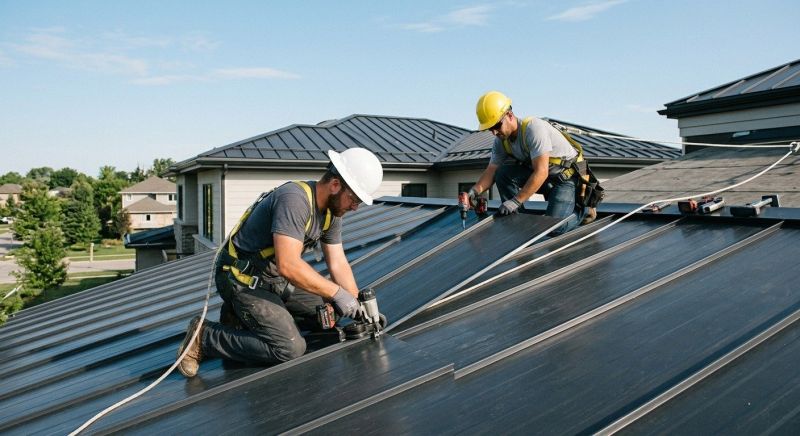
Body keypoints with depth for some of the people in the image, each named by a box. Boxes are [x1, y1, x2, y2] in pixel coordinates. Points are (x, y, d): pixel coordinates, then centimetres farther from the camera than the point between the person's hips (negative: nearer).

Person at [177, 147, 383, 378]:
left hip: (276, 280, 10)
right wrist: (336, 292, -29)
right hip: (242, 280, -9)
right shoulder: (294, 199, -28)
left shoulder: (332, 211, 1)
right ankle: (205, 336, -5)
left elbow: (338, 264, 4)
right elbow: (288, 265, -36)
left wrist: (359, 308, -6)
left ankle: (248, 317, 13)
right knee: (290, 349, -20)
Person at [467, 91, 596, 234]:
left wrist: (516, 201, -36)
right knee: (503, 173, -16)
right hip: (541, 174, 7)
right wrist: (476, 189, -23)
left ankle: (582, 208, 7)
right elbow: (491, 170, -2)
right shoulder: (501, 140, -4)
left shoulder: (533, 127, -29)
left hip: (568, 176, -7)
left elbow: (541, 173, -34)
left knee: (554, 228, -23)